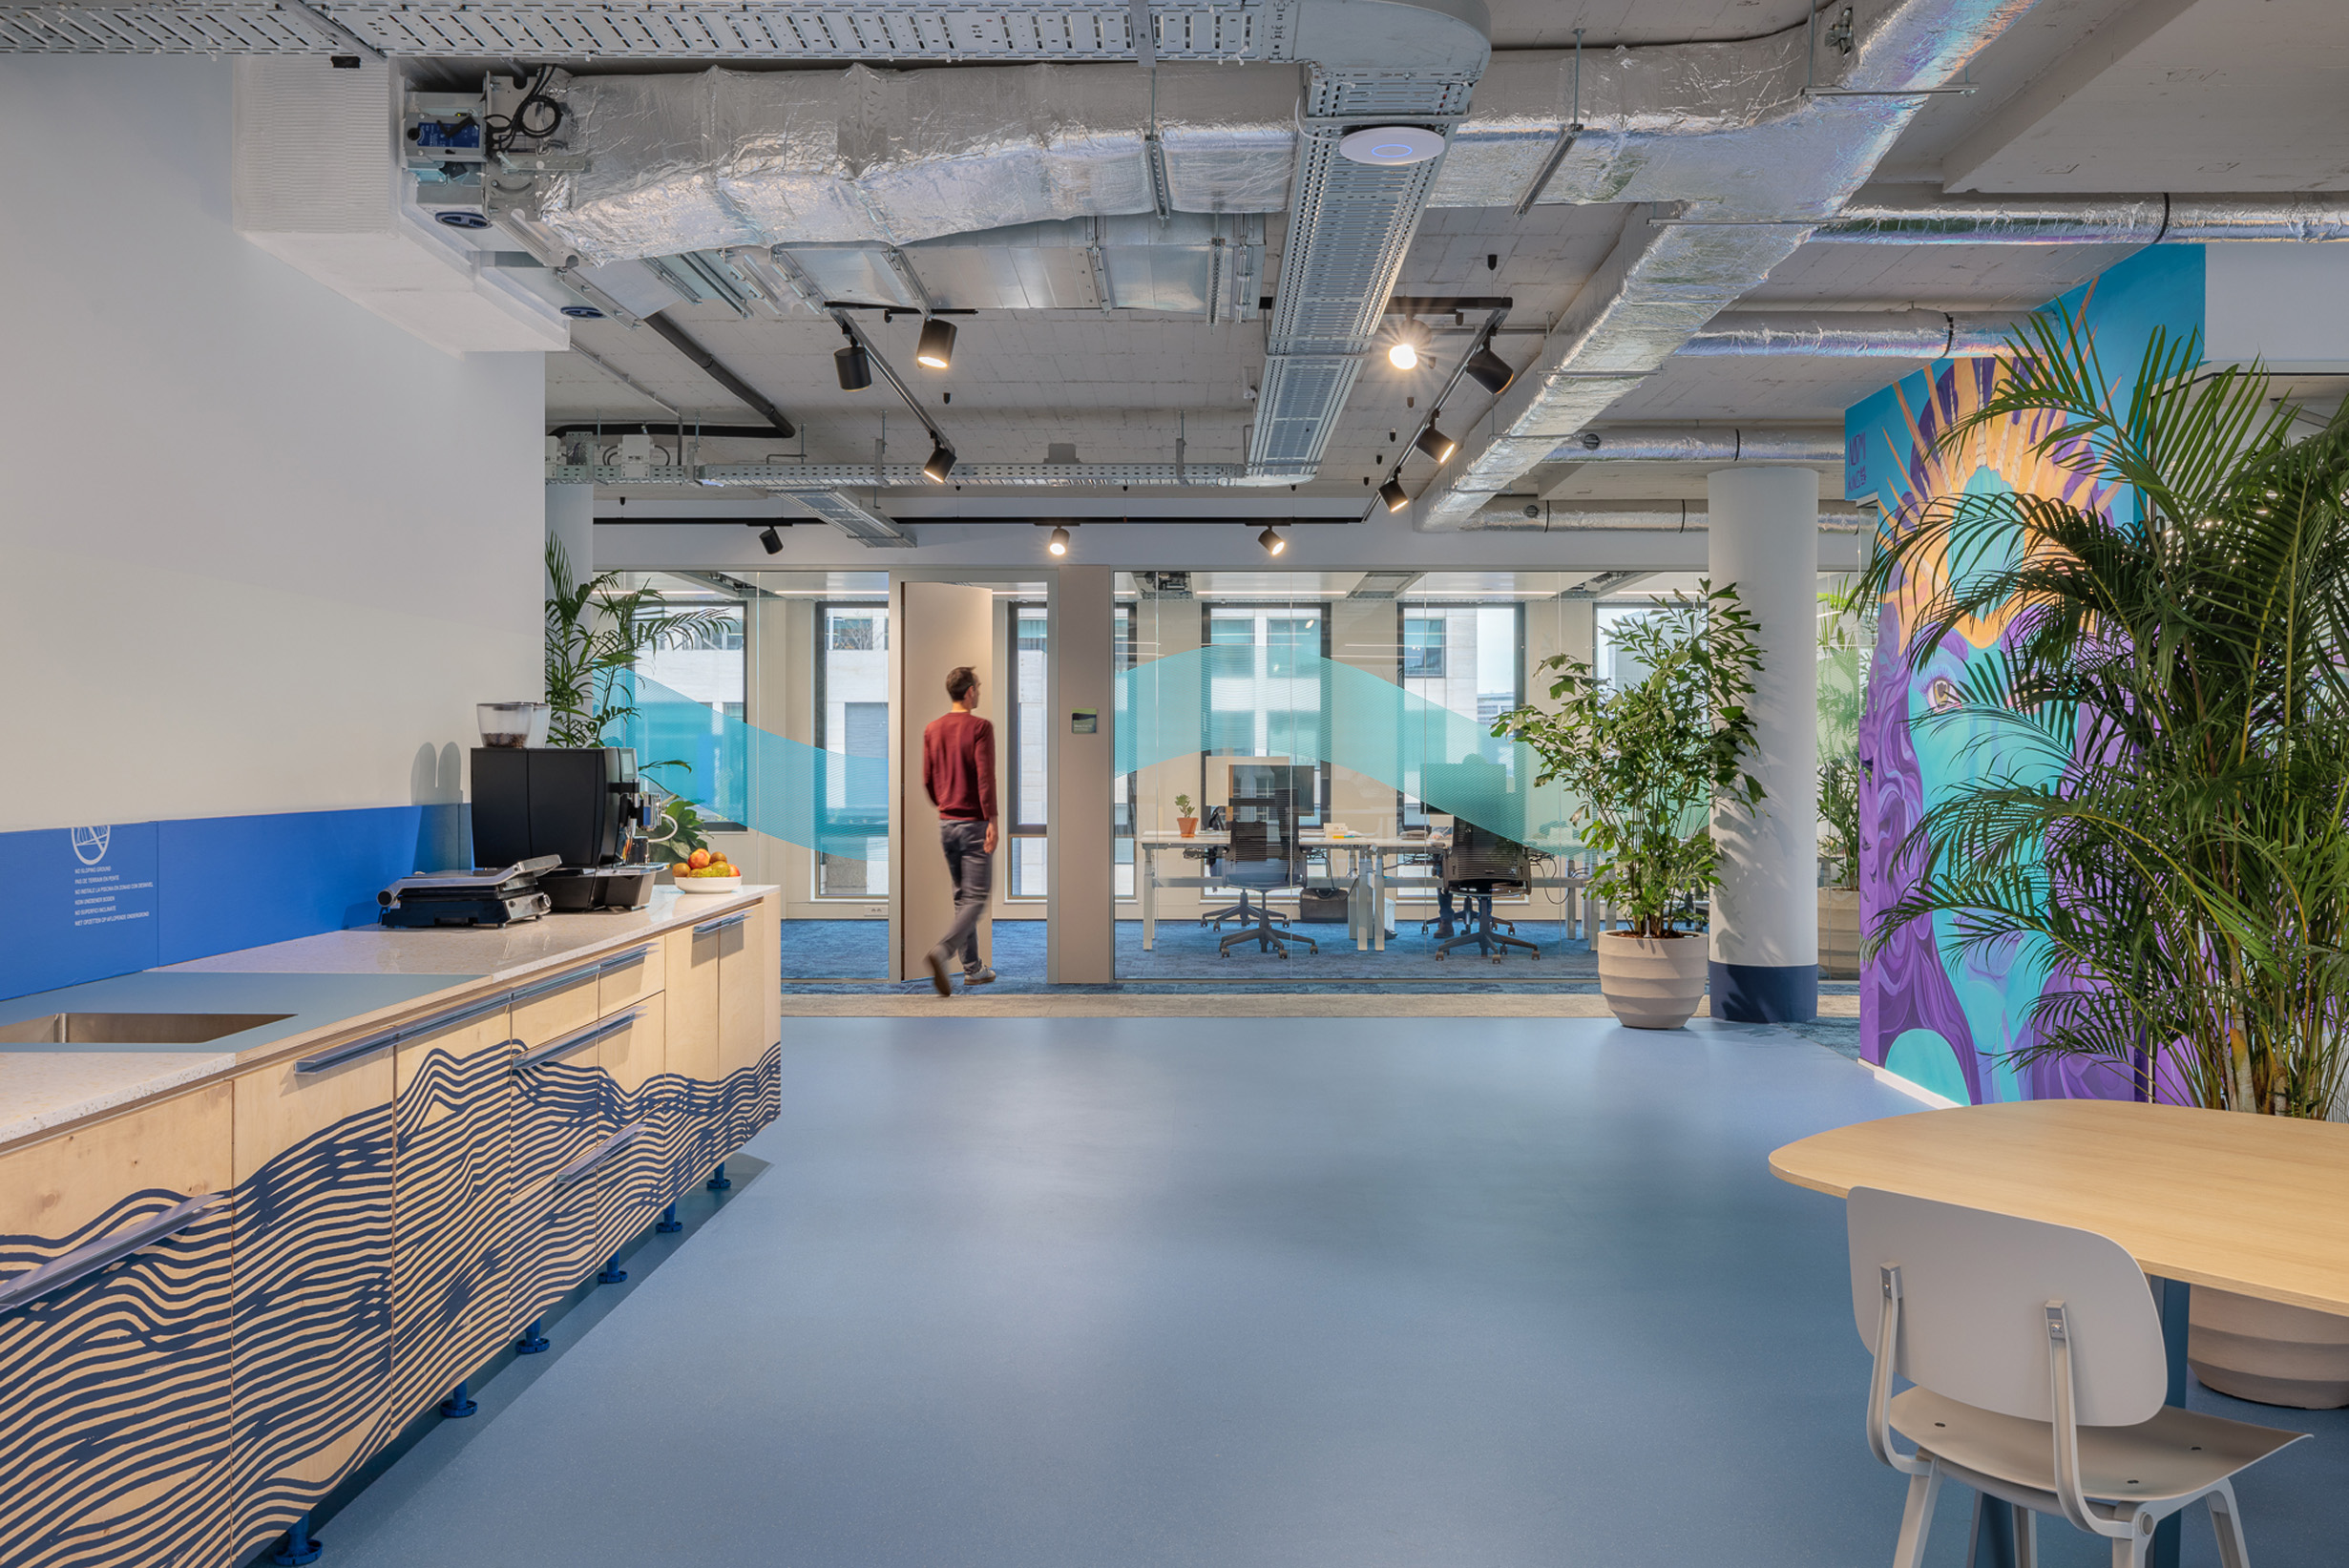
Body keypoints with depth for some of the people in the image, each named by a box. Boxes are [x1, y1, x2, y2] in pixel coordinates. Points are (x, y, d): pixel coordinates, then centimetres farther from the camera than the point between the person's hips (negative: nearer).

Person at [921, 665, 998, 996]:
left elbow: (927, 779, 12)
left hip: (946, 823, 6)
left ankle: (973, 969, 18)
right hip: (974, 823, -6)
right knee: (976, 899, -4)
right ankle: (942, 951, -25)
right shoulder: (980, 727, -11)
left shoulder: (932, 729, 7)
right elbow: (985, 777, -19)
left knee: (962, 897, 14)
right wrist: (992, 821, -18)